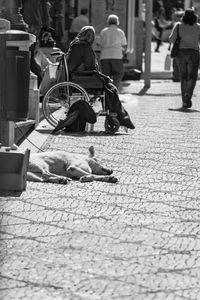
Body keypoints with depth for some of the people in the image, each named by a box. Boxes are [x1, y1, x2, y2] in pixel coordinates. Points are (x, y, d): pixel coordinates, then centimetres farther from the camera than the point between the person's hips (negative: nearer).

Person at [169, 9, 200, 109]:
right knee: (192, 77, 5)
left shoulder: (178, 26, -2)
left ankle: (185, 101, 12)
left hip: (180, 52, 1)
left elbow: (172, 39, -3)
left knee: (183, 77, 13)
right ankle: (187, 96, -19)